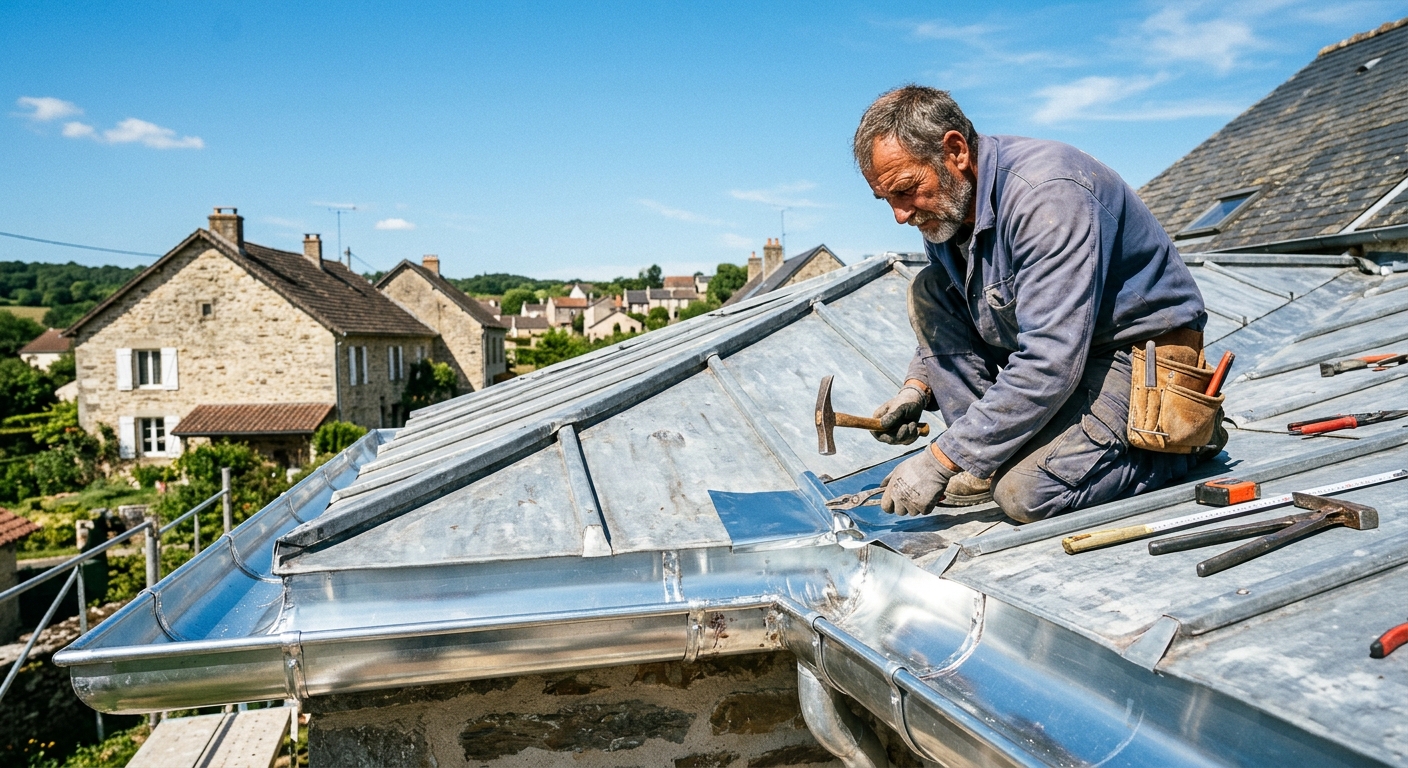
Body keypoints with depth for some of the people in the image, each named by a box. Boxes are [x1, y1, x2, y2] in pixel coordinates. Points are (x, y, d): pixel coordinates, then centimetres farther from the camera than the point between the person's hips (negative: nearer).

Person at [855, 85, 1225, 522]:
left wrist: (940, 462, -31)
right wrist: (918, 387, -7)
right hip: (1048, 345, 8)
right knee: (928, 290, -5)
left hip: (1138, 353, -8)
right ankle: (990, 455, -5)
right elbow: (945, 321, 14)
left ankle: (1189, 434, 0)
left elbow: (1050, 363, -34)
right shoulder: (944, 206, -2)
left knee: (1025, 493, -26)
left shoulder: (1046, 195, -28)